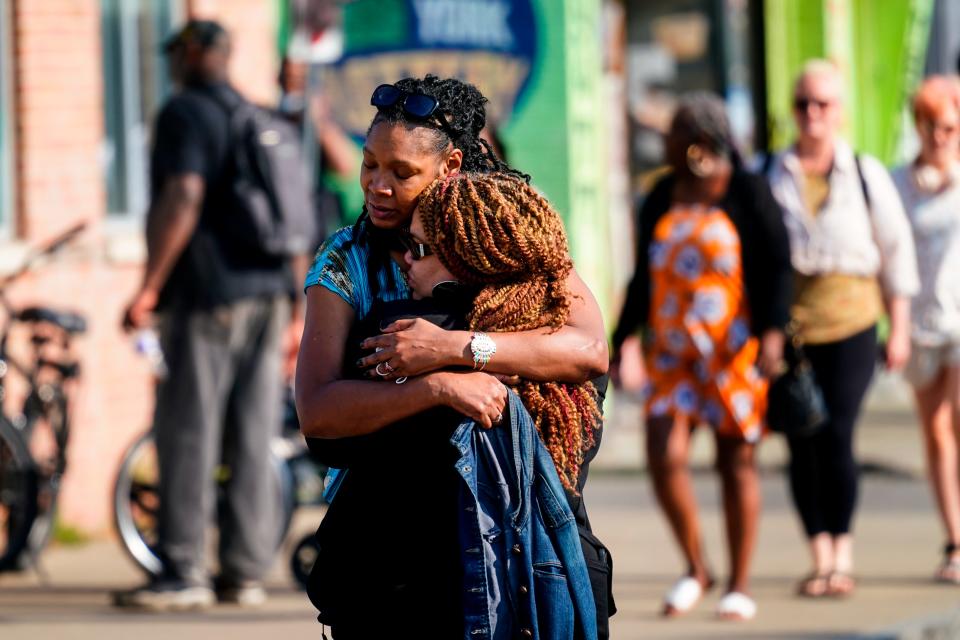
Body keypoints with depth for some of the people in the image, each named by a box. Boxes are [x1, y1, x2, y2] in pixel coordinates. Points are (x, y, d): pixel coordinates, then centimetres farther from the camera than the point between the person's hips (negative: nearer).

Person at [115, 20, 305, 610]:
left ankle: (184, 575, -10)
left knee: (188, 437, -7)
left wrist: (148, 289, -19)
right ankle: (246, 573, 7)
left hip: (206, 295, -8)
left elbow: (182, 201, -20)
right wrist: (293, 311, 21)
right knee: (253, 442, 7)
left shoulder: (186, 113, -6)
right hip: (268, 295, 8)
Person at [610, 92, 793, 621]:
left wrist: (772, 331, -19)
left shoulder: (747, 195, -4)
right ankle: (695, 567, 9)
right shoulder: (661, 199, 11)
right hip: (671, 349, 4)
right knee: (664, 455, -10)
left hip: (733, 348, -4)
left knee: (737, 462, 2)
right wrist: (620, 340, 19)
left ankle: (740, 586, 11)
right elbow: (643, 277, 19)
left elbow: (777, 267, -7)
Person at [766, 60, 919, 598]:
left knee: (837, 436, -13)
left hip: (849, 317, -1)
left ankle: (843, 556, -2)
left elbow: (896, 250, 12)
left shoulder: (866, 175, 8)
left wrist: (900, 328, 8)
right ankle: (820, 558, 6)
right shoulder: (768, 176, 9)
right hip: (785, 319, 1)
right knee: (801, 441, -3)